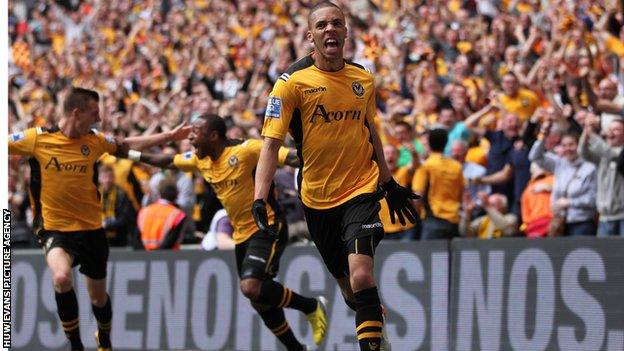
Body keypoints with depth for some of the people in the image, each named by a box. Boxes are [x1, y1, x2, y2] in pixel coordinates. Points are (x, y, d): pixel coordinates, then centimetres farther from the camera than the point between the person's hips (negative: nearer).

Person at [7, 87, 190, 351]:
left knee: (99, 297, 13)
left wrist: (169, 136, 19)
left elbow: (125, 146, 19)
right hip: (55, 228, -4)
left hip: (91, 229, 4)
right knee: (61, 277, -32)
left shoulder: (94, 140, 2)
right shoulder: (36, 138, -10)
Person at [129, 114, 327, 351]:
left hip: (267, 228, -8)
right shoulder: (200, 160, 6)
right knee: (260, 301, 9)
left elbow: (290, 158, -22)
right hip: (241, 234, 8)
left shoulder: (246, 150, -17)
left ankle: (311, 306, -7)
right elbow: (169, 162, 22)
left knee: (251, 287, -26)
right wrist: (134, 155, 21)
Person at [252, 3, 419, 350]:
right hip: (317, 198, 0)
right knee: (348, 286, 10)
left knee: (361, 276, -22)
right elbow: (271, 143, -14)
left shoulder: (363, 79, 3)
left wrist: (389, 183, 20)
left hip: (362, 189, 0)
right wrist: (260, 198, -24)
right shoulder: (293, 81, -9)